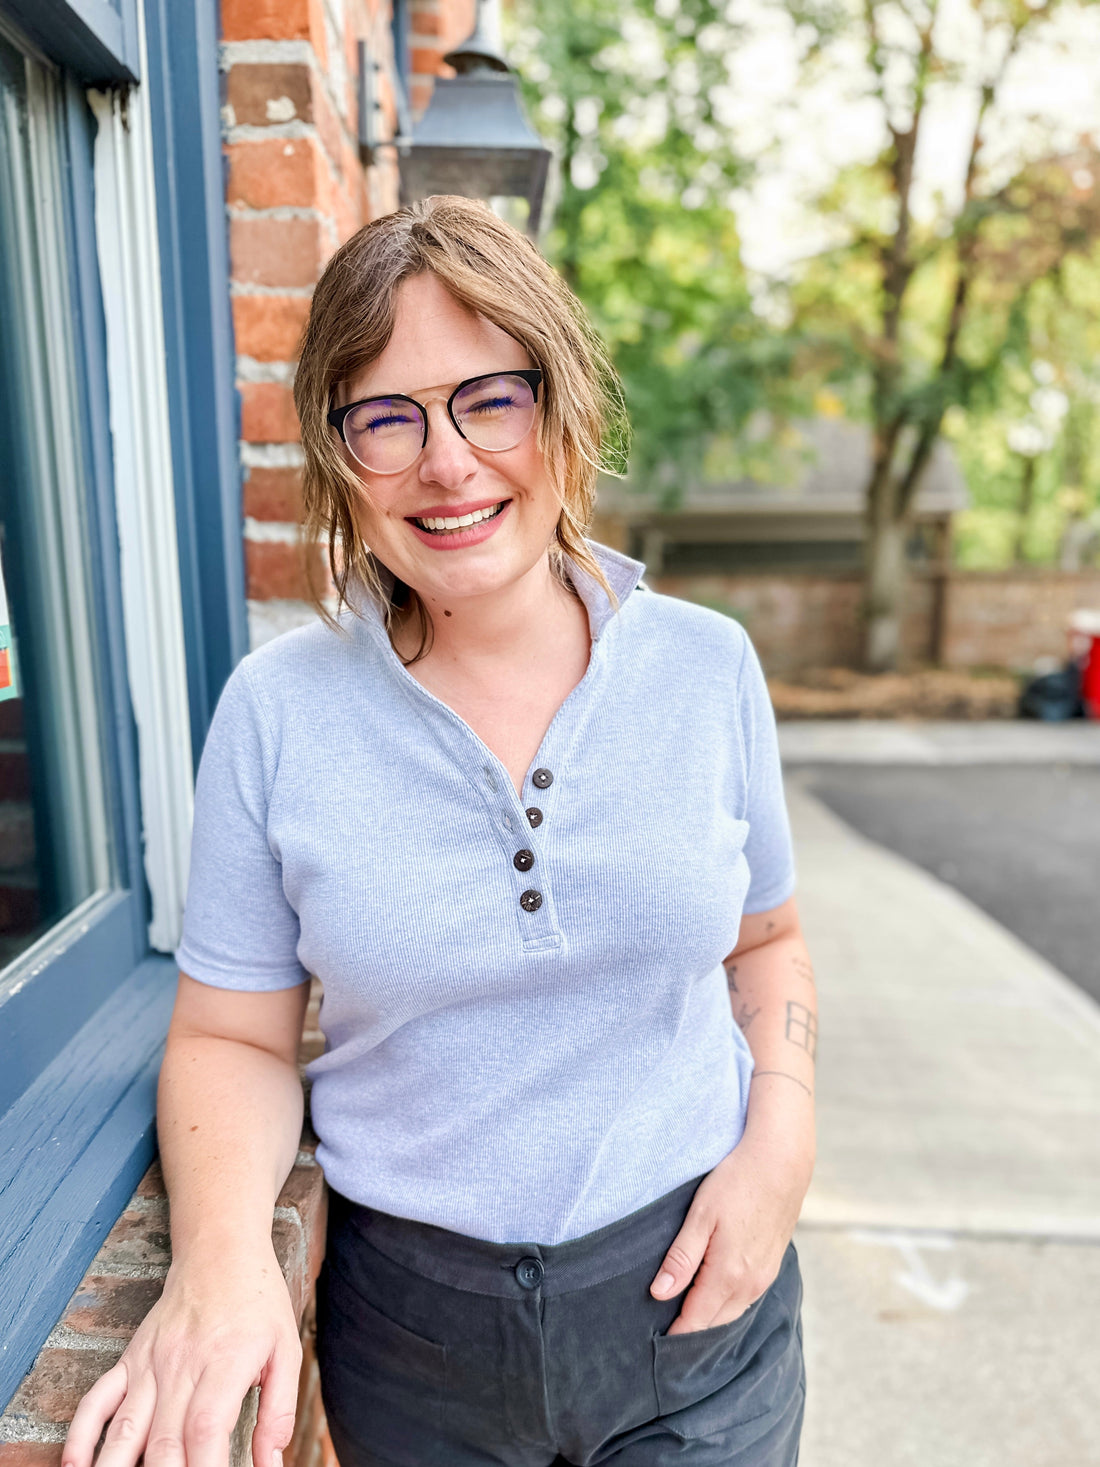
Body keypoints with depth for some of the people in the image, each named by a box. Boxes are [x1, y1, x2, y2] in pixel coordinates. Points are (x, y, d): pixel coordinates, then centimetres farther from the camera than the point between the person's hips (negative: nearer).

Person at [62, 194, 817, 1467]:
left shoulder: (709, 666, -8)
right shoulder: (277, 707, -13)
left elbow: (765, 940, 4)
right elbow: (234, 1039, -6)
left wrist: (783, 1137, -10)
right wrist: (219, 1250, -23)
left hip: (693, 1292, 1)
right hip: (411, 1327, 0)